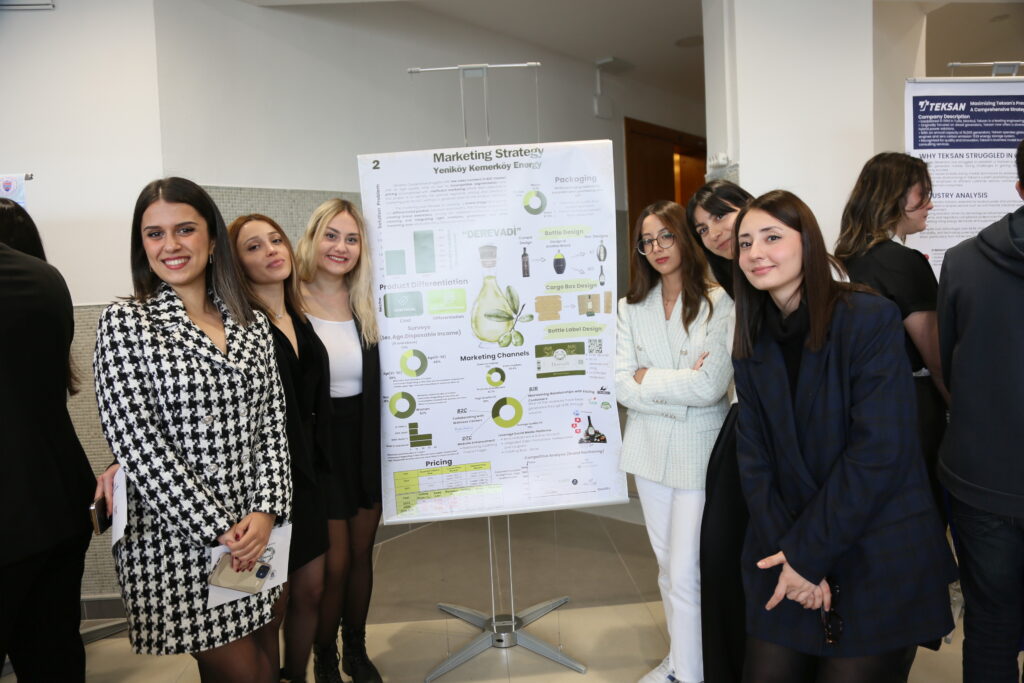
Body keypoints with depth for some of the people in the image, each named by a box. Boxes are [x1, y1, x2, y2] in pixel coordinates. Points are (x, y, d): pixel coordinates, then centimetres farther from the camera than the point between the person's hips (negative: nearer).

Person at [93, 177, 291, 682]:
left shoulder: (252, 324, 7)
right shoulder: (124, 323, -6)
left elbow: (273, 423, 5)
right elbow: (136, 442, -13)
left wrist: (266, 512, -9)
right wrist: (217, 527, -15)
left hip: (256, 531, 4)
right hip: (176, 537, -4)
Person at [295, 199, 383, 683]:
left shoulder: (368, 307, 2)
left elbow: (380, 380, 6)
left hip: (365, 444, 4)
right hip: (317, 447, -4)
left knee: (361, 555, 17)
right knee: (334, 562, 6)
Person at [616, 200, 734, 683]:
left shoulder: (718, 304, -9)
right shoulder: (632, 308, 4)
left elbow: (711, 385, -19)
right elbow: (622, 387, -3)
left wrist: (648, 379, -8)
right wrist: (681, 393, -14)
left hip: (700, 452, -4)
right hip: (650, 449, 5)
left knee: (685, 572, -3)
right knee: (667, 565, 18)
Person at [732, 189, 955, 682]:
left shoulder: (872, 319, -12)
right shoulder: (752, 342, 3)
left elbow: (879, 452, -18)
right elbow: (754, 456, 0)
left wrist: (807, 553, -16)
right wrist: (786, 550, -12)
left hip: (879, 565, -4)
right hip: (787, 559, 4)